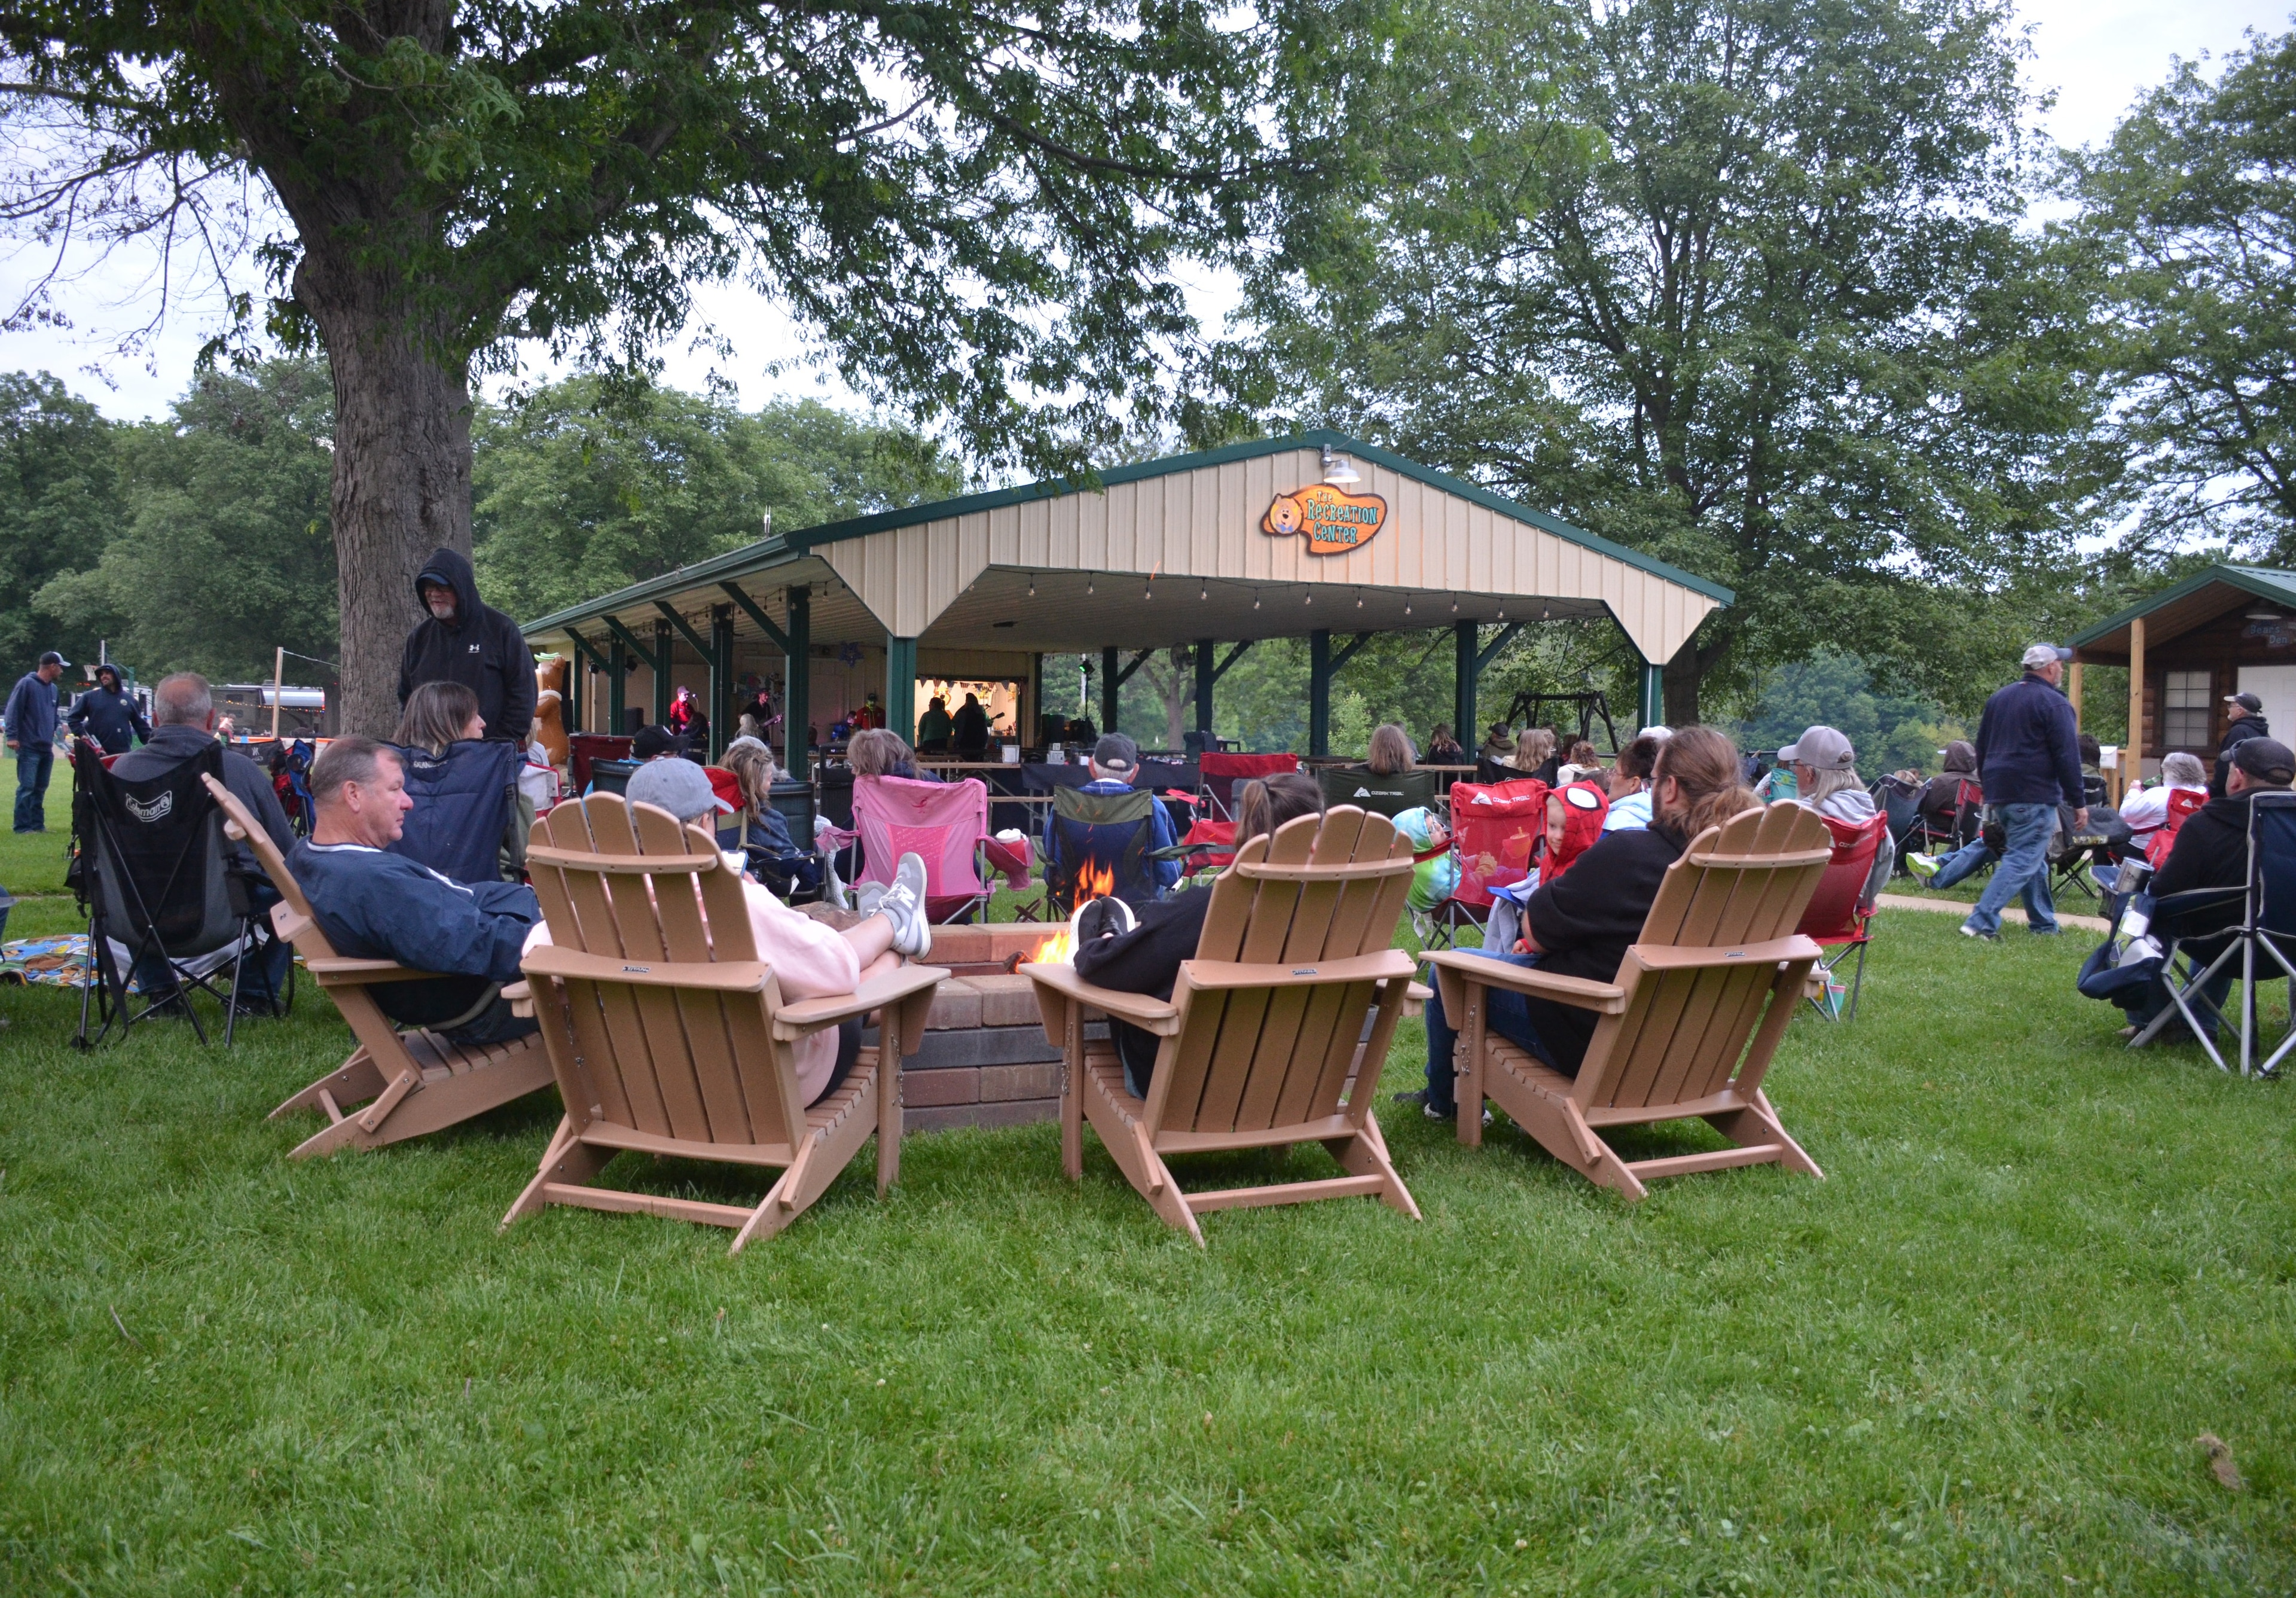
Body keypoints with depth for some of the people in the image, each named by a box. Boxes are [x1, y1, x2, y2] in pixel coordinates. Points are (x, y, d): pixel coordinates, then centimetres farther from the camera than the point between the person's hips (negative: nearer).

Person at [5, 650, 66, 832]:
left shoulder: (53, 688, 16)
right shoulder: (26, 684, -8)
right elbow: (13, 711, -11)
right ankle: (23, 827, -5)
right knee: (27, 788, -7)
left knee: (40, 789, 11)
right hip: (29, 748, -8)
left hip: (47, 748, 8)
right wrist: (12, 736, -16)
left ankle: (38, 824, 17)